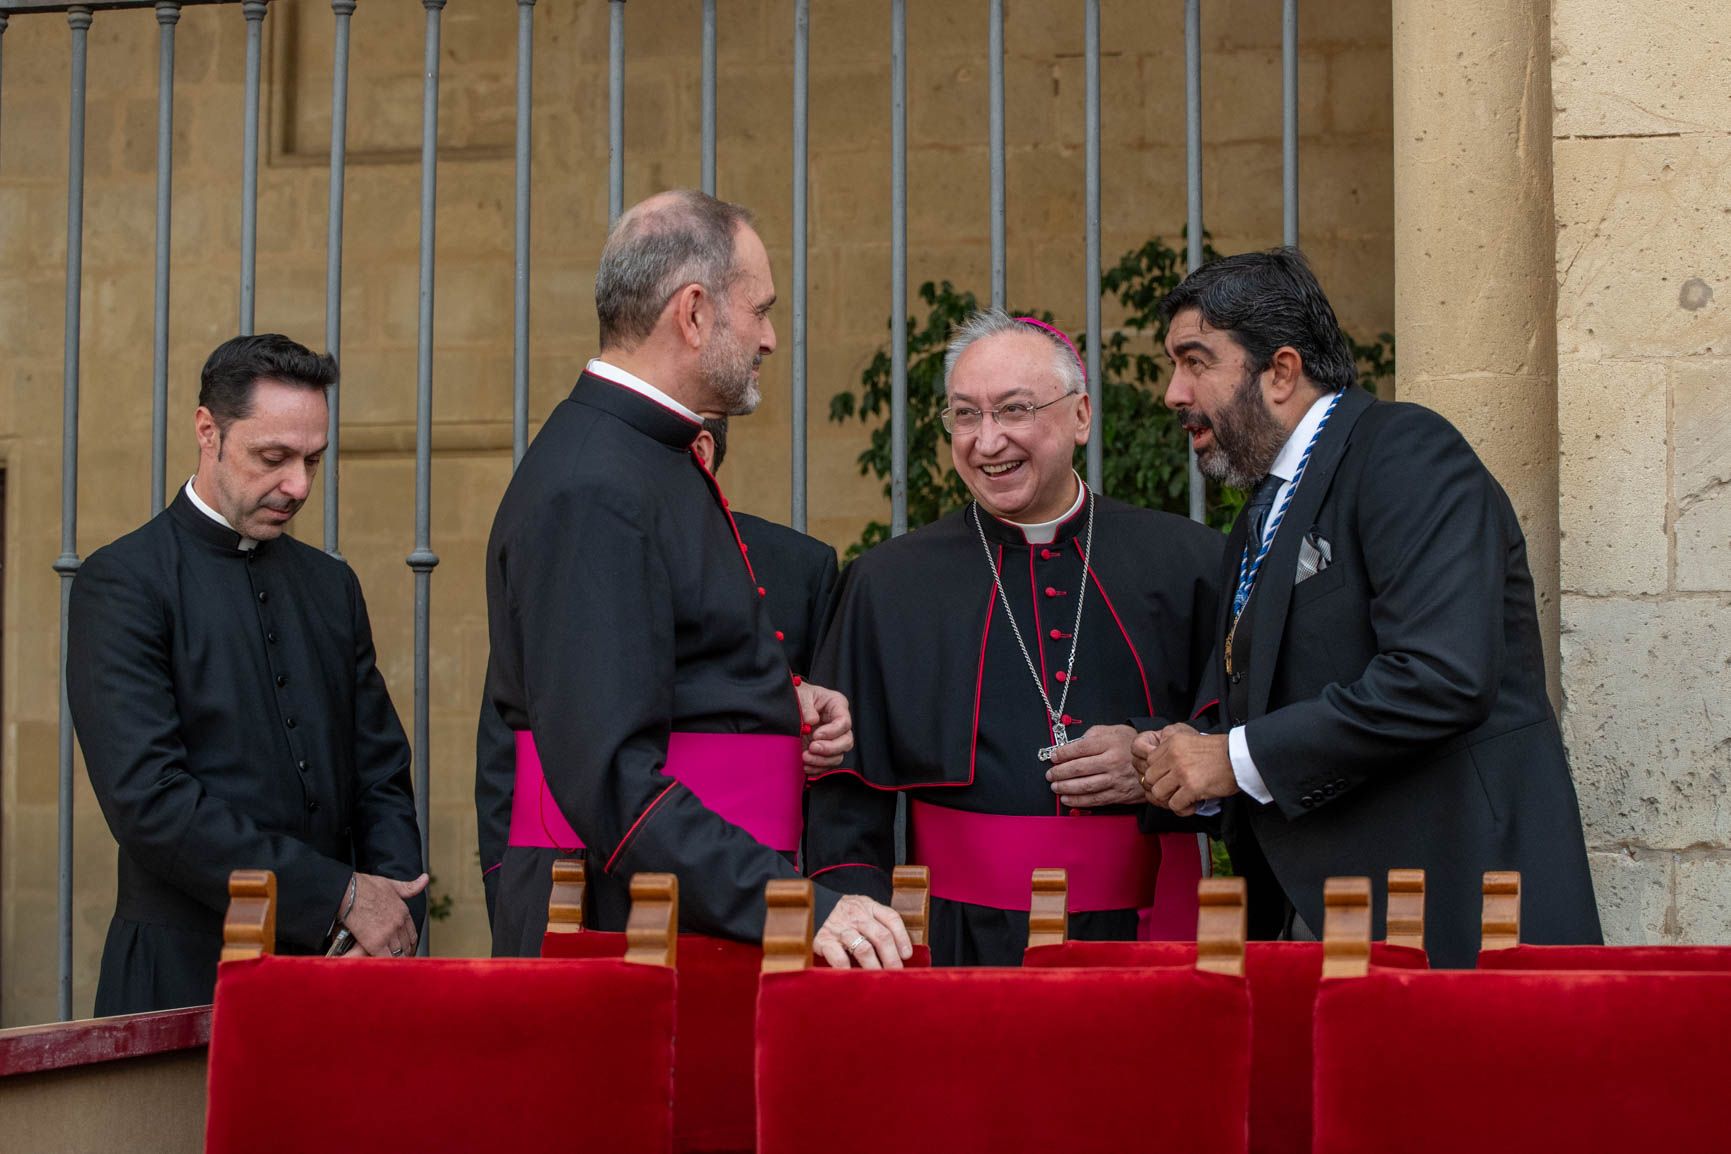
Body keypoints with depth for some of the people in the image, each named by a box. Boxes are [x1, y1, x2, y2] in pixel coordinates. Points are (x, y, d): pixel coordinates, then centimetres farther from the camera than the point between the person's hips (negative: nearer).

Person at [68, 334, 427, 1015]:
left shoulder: (331, 586, 14)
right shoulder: (121, 582, -6)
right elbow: (148, 799, -16)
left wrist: (392, 908, -6)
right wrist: (339, 895, -16)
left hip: (327, 965, 5)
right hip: (185, 978, -5)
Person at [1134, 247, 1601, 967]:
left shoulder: (1406, 452, -10)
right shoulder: (1257, 528, 19)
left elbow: (1442, 675, -23)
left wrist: (1241, 759, -16)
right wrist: (1183, 767, -1)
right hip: (1310, 917, 8)